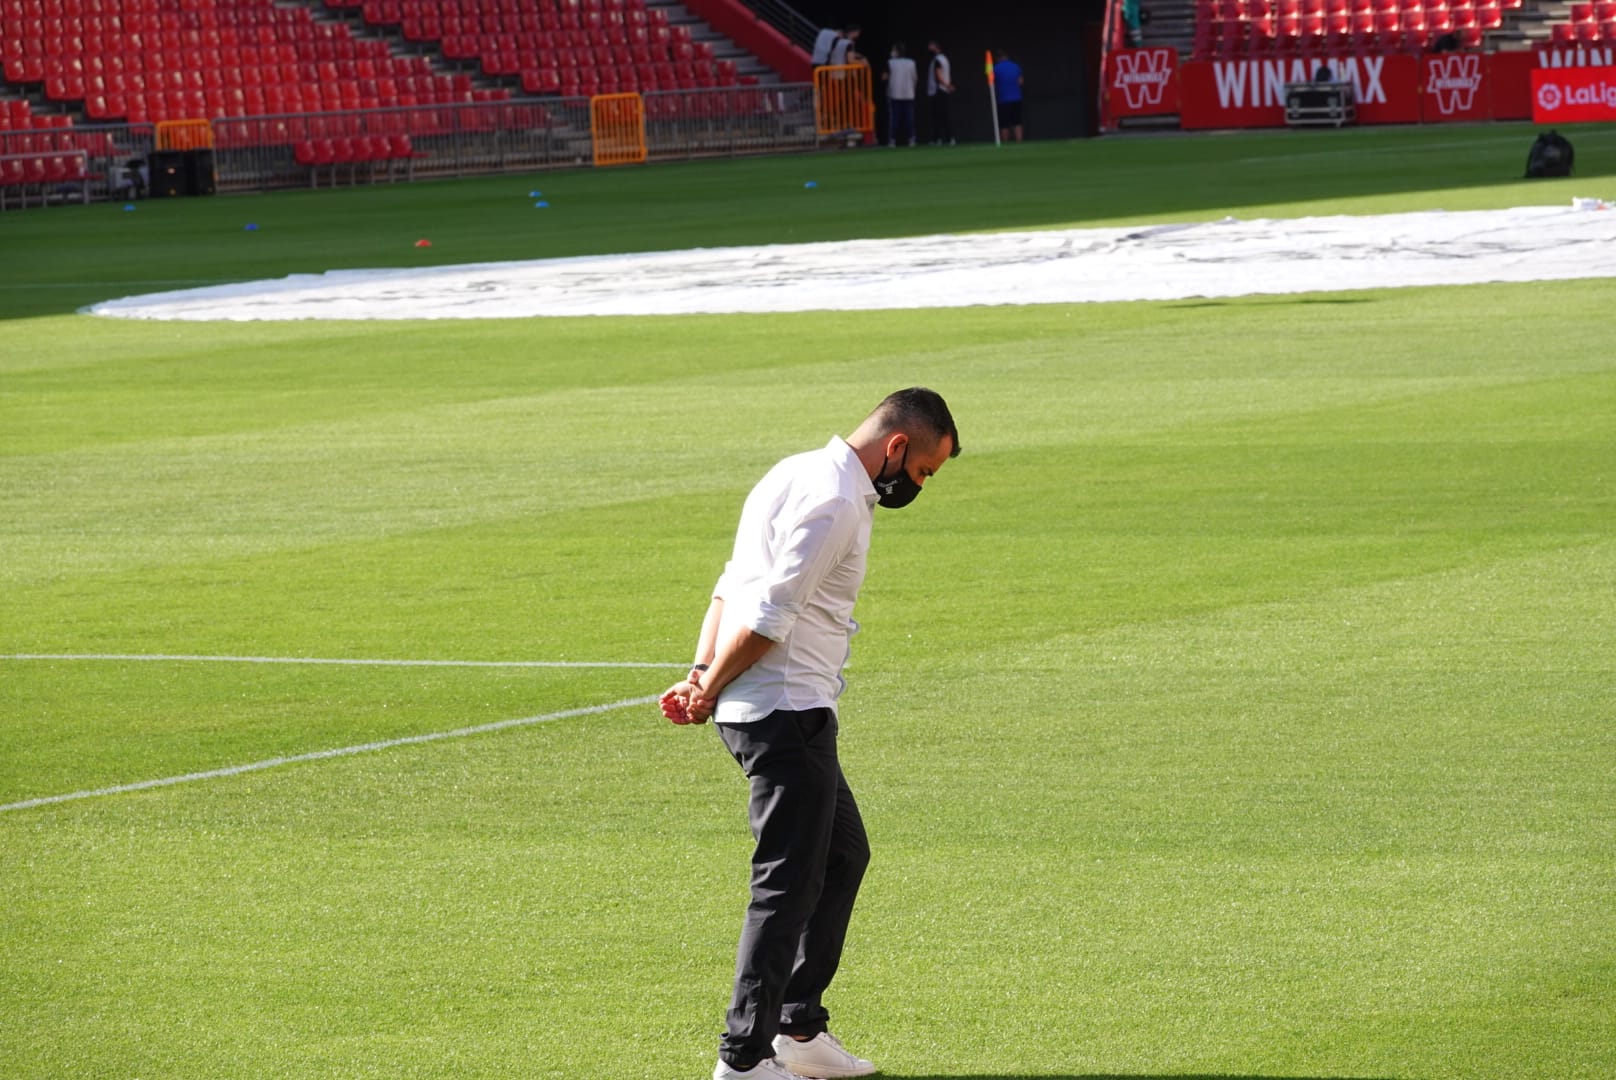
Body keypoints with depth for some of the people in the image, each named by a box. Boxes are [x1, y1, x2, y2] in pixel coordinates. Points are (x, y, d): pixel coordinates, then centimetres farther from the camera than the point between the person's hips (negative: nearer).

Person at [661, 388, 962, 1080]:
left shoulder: (804, 476, 19)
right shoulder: (835, 499, -16)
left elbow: (732, 586, 16)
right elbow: (768, 614, -20)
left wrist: (703, 675, 5)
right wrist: (711, 689, -9)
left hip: (786, 713, 11)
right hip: (785, 712, -11)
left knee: (842, 855, 20)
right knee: (790, 880, -8)